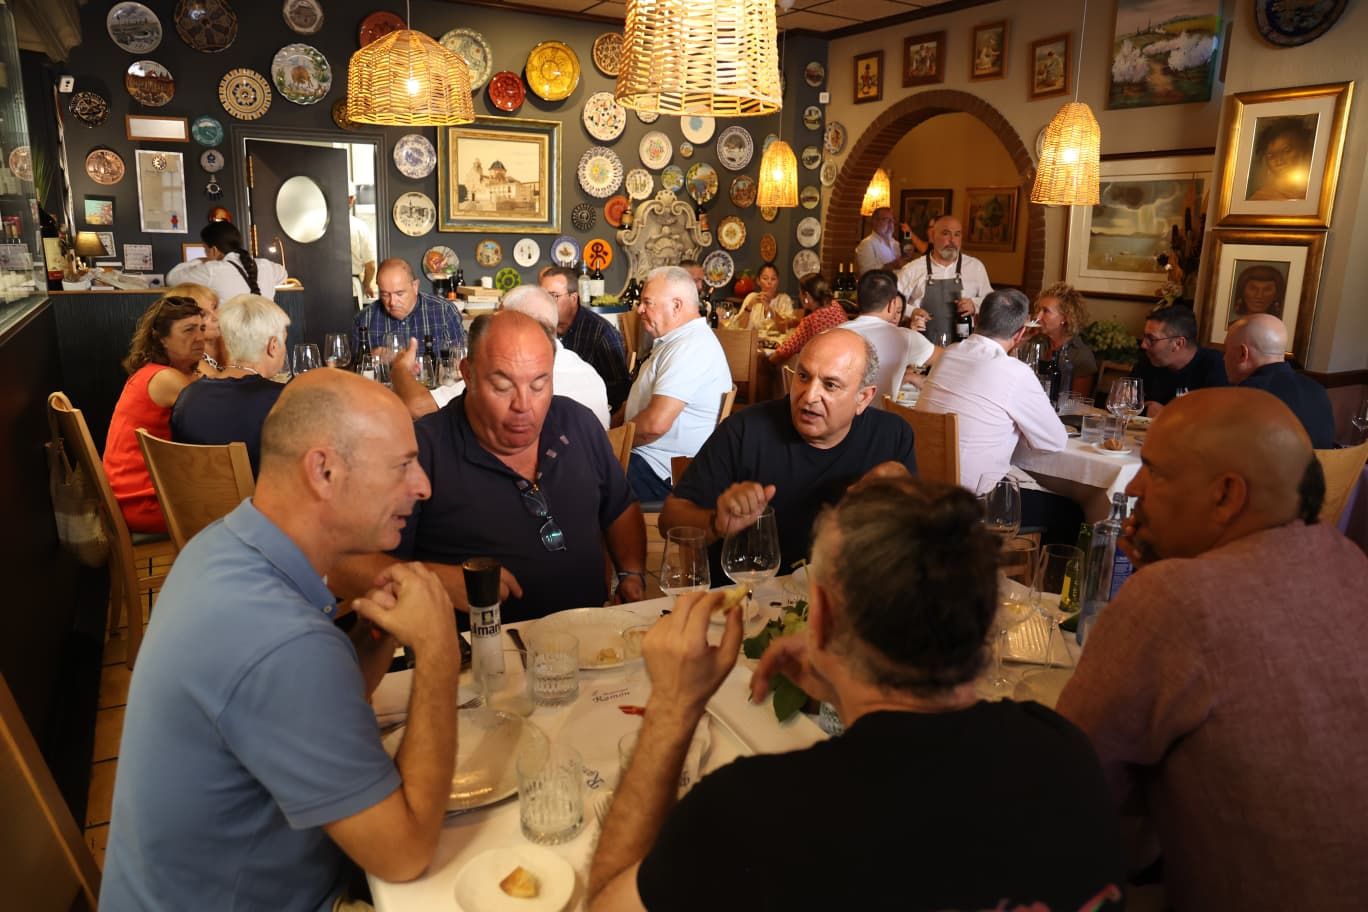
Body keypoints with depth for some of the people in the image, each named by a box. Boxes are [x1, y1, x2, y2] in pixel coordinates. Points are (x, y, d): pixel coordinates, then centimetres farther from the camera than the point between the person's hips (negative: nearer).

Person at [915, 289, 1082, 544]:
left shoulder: (949, 354, 2)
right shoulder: (1016, 372, -17)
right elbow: (1056, 442, -5)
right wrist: (1025, 422, 12)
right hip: (974, 498, -7)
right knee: (1069, 513, 11)